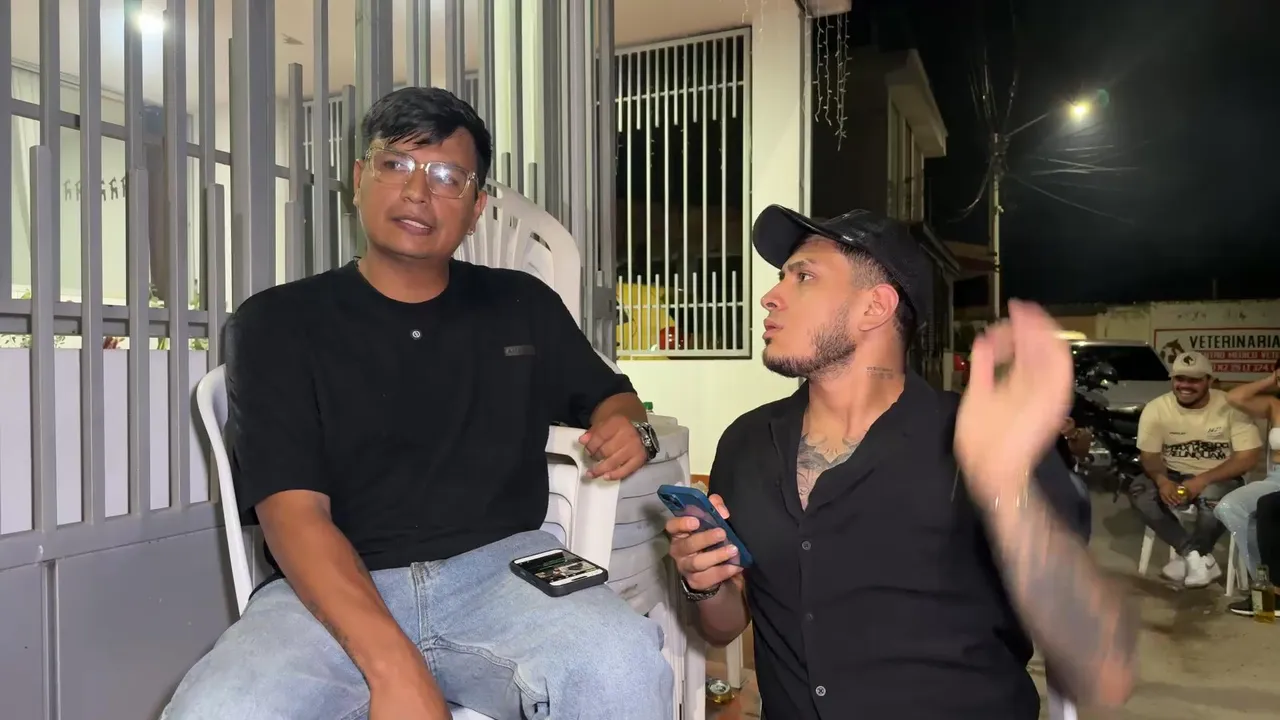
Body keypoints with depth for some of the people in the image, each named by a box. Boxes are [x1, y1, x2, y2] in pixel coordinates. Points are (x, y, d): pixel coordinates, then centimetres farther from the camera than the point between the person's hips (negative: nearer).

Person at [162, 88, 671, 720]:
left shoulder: (526, 307, 14)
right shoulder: (278, 323, 6)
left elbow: (609, 395, 28)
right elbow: (294, 512, -6)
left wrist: (627, 426, 1)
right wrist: (393, 665, -21)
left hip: (500, 570, 1)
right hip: (333, 593, 0)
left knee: (625, 666, -29)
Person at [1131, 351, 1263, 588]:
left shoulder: (1231, 406, -14)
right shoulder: (1156, 408, -8)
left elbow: (1249, 456, -15)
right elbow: (1150, 455, -6)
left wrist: (1203, 480, -27)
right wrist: (1162, 481, -29)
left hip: (1220, 478, -2)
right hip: (1174, 476, 3)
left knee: (1213, 499, -36)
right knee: (1139, 492, -27)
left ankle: (1188, 556, -11)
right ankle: (1199, 557, -19)